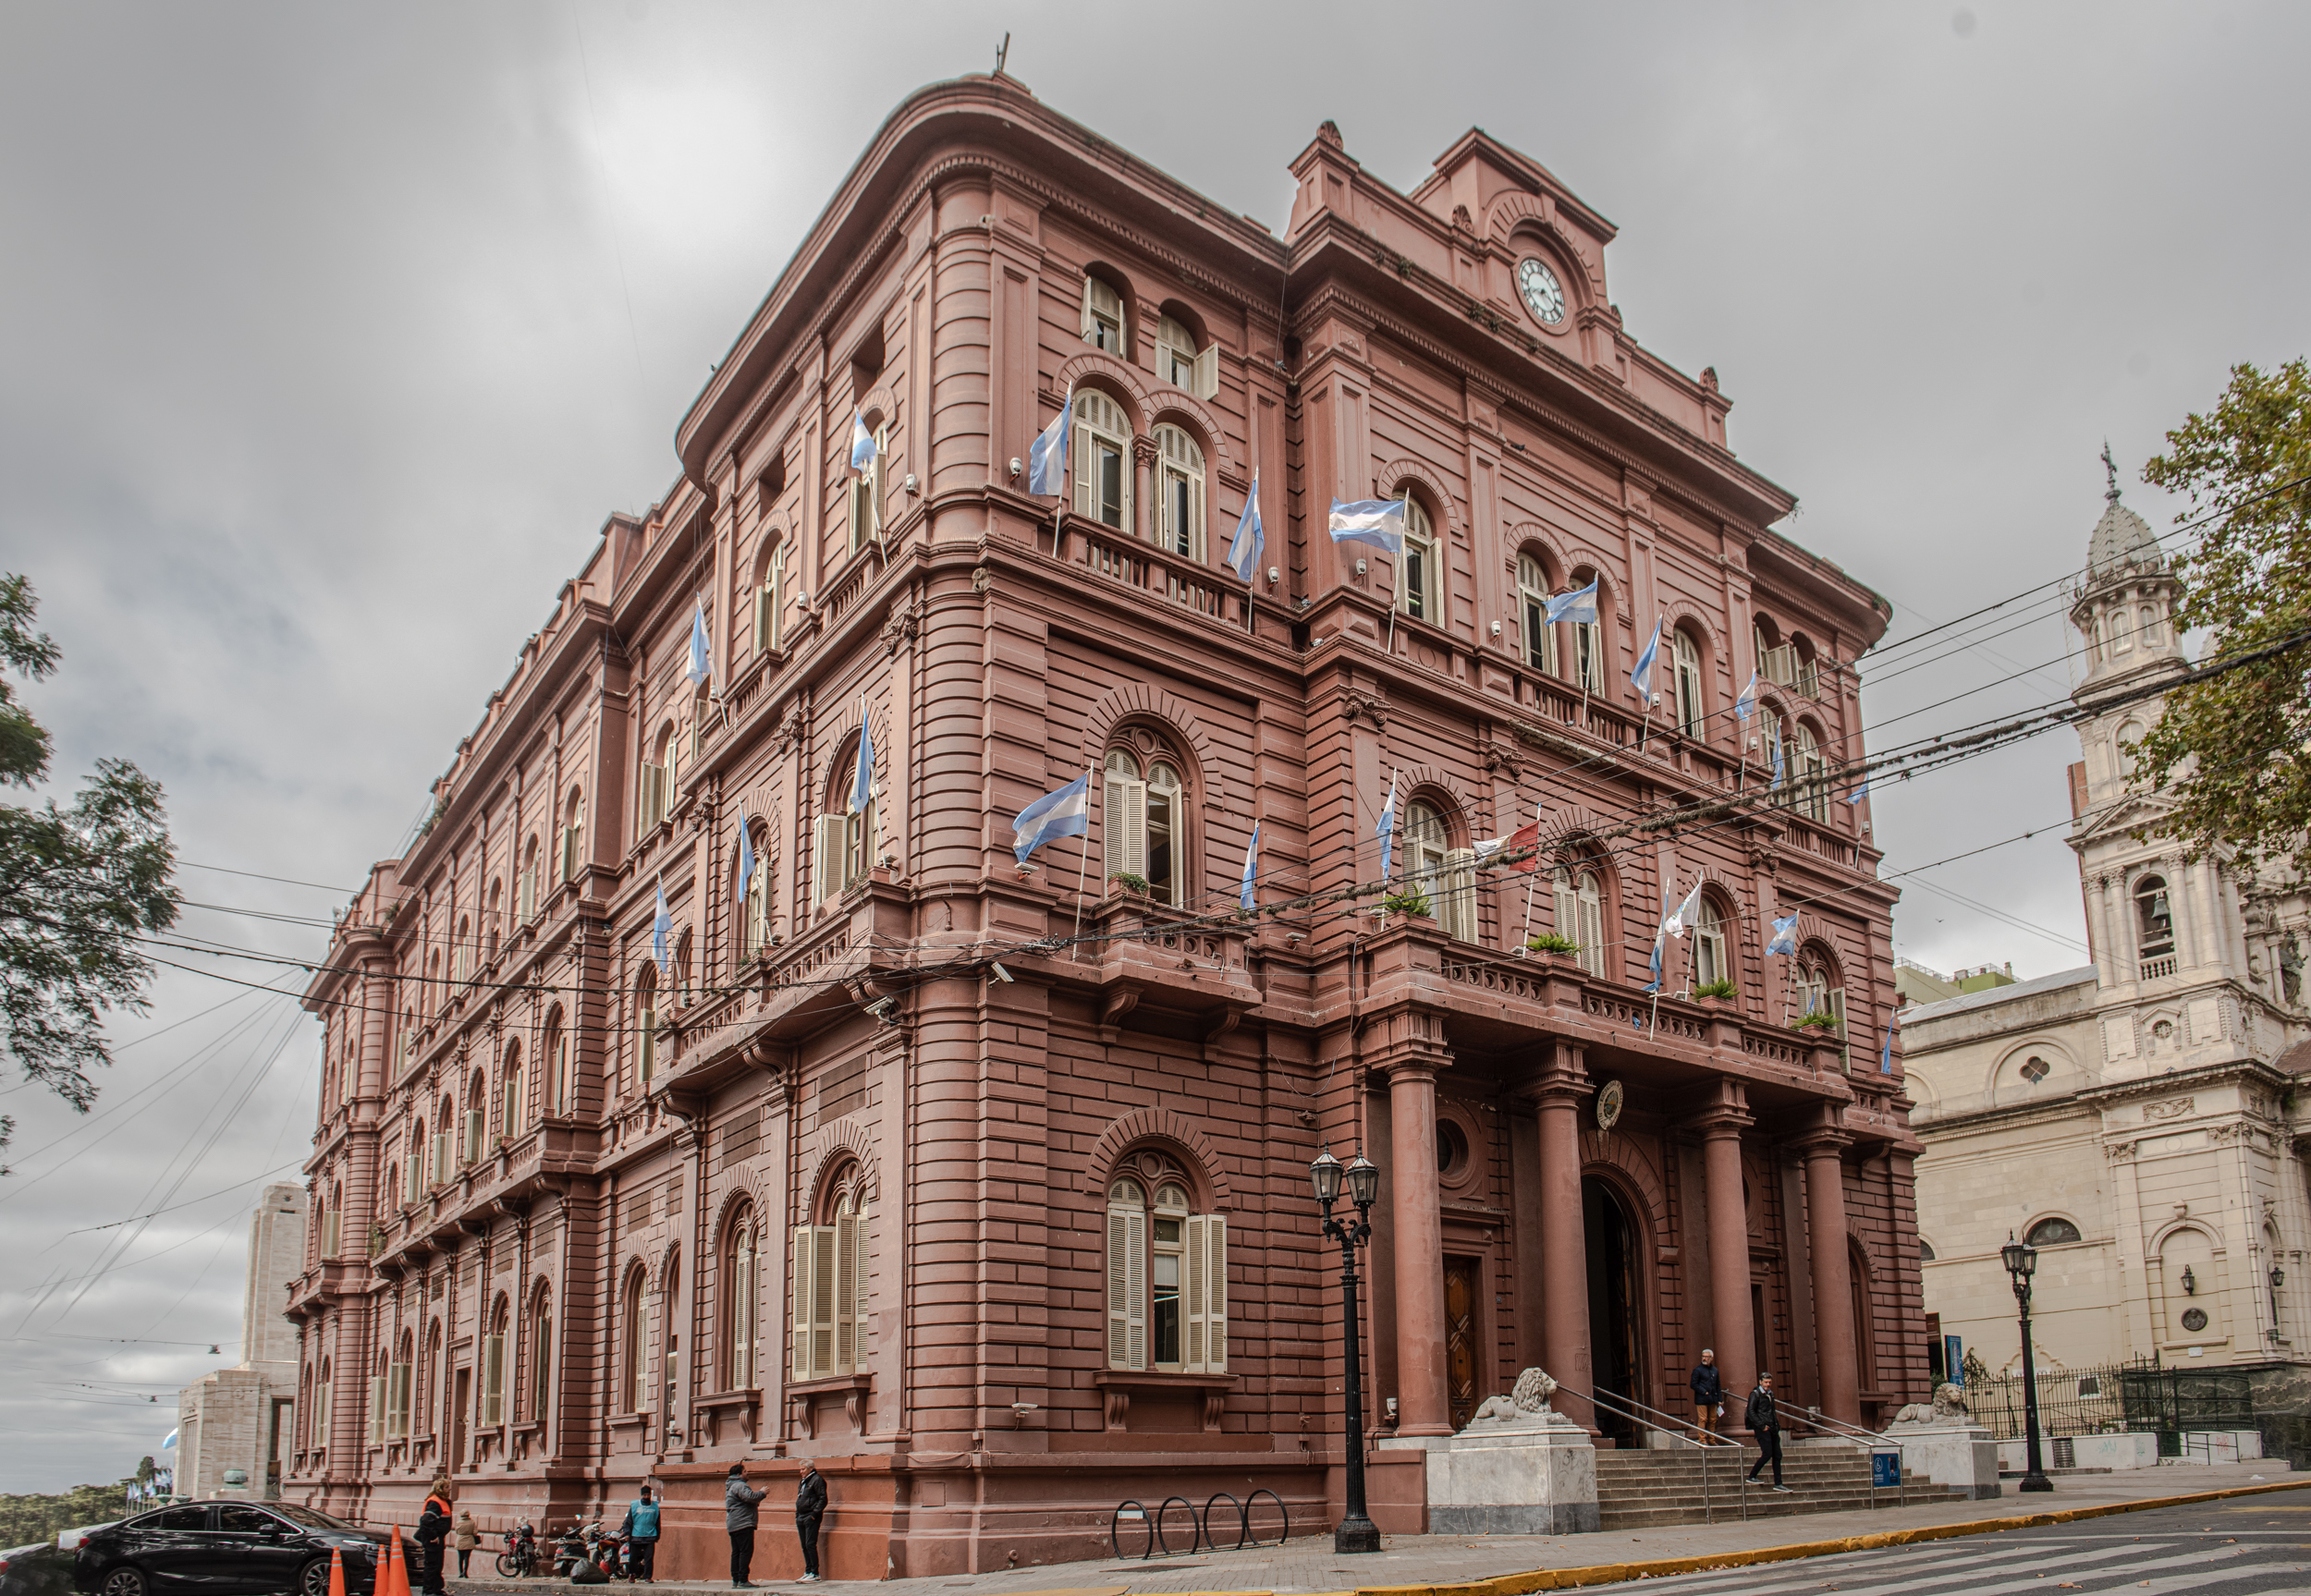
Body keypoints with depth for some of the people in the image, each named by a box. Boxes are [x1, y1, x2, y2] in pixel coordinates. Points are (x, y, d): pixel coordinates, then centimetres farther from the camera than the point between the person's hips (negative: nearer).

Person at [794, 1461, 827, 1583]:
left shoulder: (817, 1480, -9)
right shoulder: (803, 1481, 19)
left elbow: (823, 1499, -13)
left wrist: (814, 1514, -18)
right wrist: (797, 1514, 15)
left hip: (811, 1518, -9)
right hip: (801, 1518, 9)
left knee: (810, 1544, -10)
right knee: (804, 1546, 10)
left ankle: (815, 1573, -6)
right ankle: (808, 1572, 16)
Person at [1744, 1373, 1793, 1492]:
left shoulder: (1770, 1394, 16)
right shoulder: (1755, 1394, -8)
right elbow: (1751, 1412, -13)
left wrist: (1777, 1425, 13)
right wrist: (1762, 1426, -16)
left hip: (1772, 1428, 8)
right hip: (1762, 1429, -8)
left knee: (1777, 1455, 5)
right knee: (1767, 1454, -12)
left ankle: (1778, 1484, 10)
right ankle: (1752, 1476, 2)